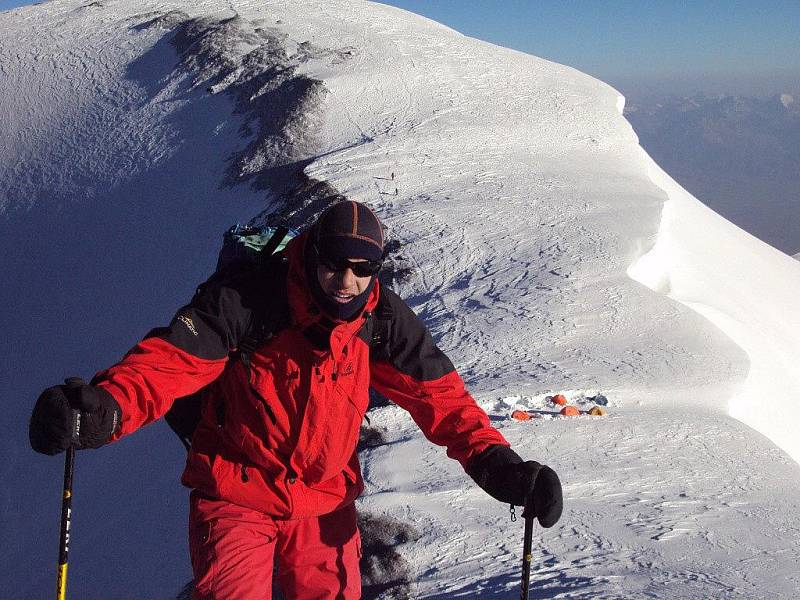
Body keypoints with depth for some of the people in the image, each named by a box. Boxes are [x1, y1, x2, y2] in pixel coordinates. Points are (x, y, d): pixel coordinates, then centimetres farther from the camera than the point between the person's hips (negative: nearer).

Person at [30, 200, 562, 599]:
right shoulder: (249, 302, -18)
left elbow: (437, 391, -5)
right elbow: (170, 358, -25)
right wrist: (107, 405, -45)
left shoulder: (383, 320, -8)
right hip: (234, 497, -3)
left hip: (324, 503, 3)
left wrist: (491, 458, -17)